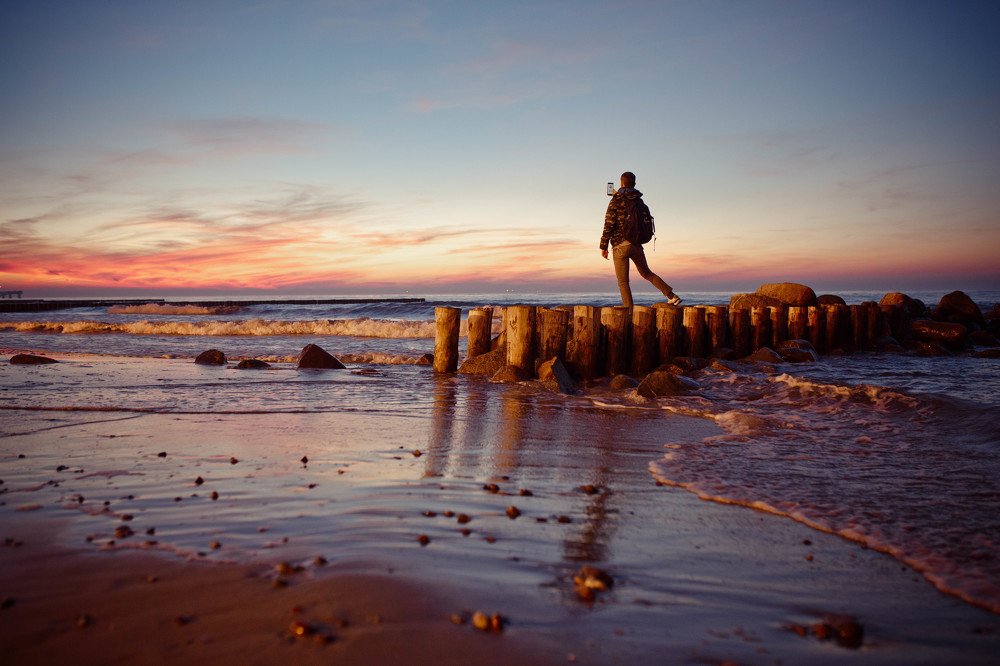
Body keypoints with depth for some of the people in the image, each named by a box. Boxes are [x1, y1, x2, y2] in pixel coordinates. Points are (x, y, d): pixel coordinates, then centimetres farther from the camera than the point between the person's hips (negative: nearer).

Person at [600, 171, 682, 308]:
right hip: (636, 245, 5)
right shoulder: (639, 201, 9)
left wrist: (603, 246, -7)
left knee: (623, 282, 1)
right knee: (646, 273, 23)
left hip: (620, 246, -5)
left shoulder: (616, 201, -8)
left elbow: (609, 225, -12)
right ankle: (672, 296, 14)